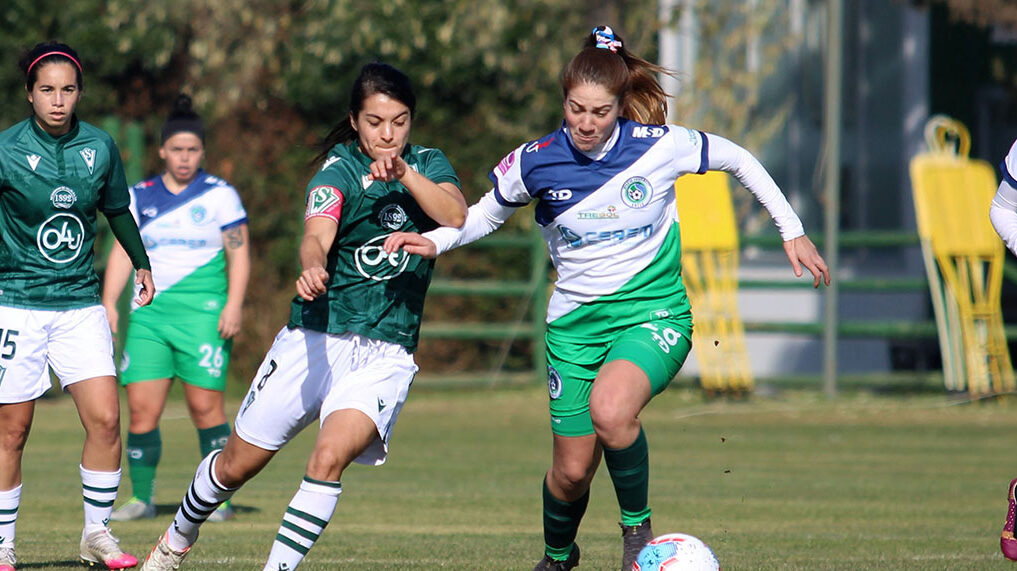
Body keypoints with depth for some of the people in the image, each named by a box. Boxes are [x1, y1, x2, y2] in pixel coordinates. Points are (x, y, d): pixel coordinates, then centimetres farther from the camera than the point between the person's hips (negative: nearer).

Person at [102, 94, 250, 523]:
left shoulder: (220, 195, 3)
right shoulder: (139, 197, 12)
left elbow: (239, 253, 1)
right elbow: (122, 251, 11)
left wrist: (234, 304, -11)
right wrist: (109, 303, 0)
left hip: (203, 311, -3)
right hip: (150, 310, 3)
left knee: (205, 406, -8)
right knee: (141, 407, -4)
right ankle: (142, 497, 7)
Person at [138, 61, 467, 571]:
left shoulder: (428, 164, 4)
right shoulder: (339, 169, -7)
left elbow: (455, 216, -16)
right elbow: (316, 236, -26)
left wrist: (405, 174, -30)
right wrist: (311, 267, -48)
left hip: (384, 354, 1)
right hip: (315, 338, -1)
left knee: (330, 456, -25)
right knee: (237, 465, 8)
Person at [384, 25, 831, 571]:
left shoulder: (659, 146, -13)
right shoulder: (534, 163, -8)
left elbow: (738, 160, 4)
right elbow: (487, 213, 12)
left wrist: (792, 230, 7)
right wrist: (434, 241, -6)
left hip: (653, 311, -3)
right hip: (576, 321, 3)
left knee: (610, 412, -33)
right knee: (573, 470, 4)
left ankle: (637, 526, -7)